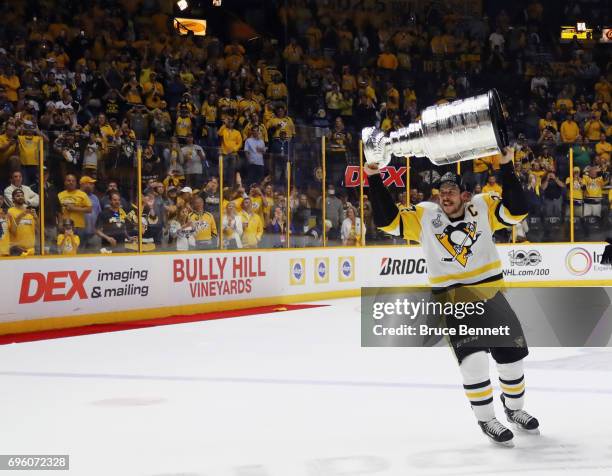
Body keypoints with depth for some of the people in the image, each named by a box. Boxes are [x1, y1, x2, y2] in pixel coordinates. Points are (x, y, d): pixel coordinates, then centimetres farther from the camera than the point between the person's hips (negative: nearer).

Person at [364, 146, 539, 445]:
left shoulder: (483, 207, -2)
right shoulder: (424, 216, -2)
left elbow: (517, 210, -13)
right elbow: (387, 220, -5)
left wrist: (506, 167, -20)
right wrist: (374, 178, -14)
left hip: (489, 293, 2)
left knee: (511, 352, 9)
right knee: (473, 358, -18)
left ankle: (515, 408, 34)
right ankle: (486, 420, -3)